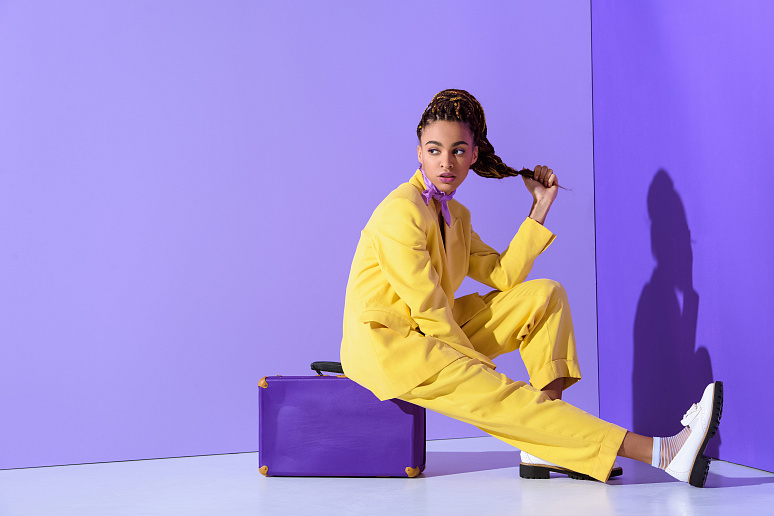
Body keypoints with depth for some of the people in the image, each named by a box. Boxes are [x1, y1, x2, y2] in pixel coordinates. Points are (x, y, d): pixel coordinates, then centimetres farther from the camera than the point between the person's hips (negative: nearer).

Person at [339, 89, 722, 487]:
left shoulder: (455, 215, 13)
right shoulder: (401, 211, -16)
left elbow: (503, 276, 6)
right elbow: (428, 310, -19)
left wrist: (540, 208, 4)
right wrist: (478, 366, -14)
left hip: (434, 335, 9)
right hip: (385, 346, -9)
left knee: (545, 295, -1)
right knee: (498, 398, -27)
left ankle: (544, 448, -12)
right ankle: (662, 452, -36)